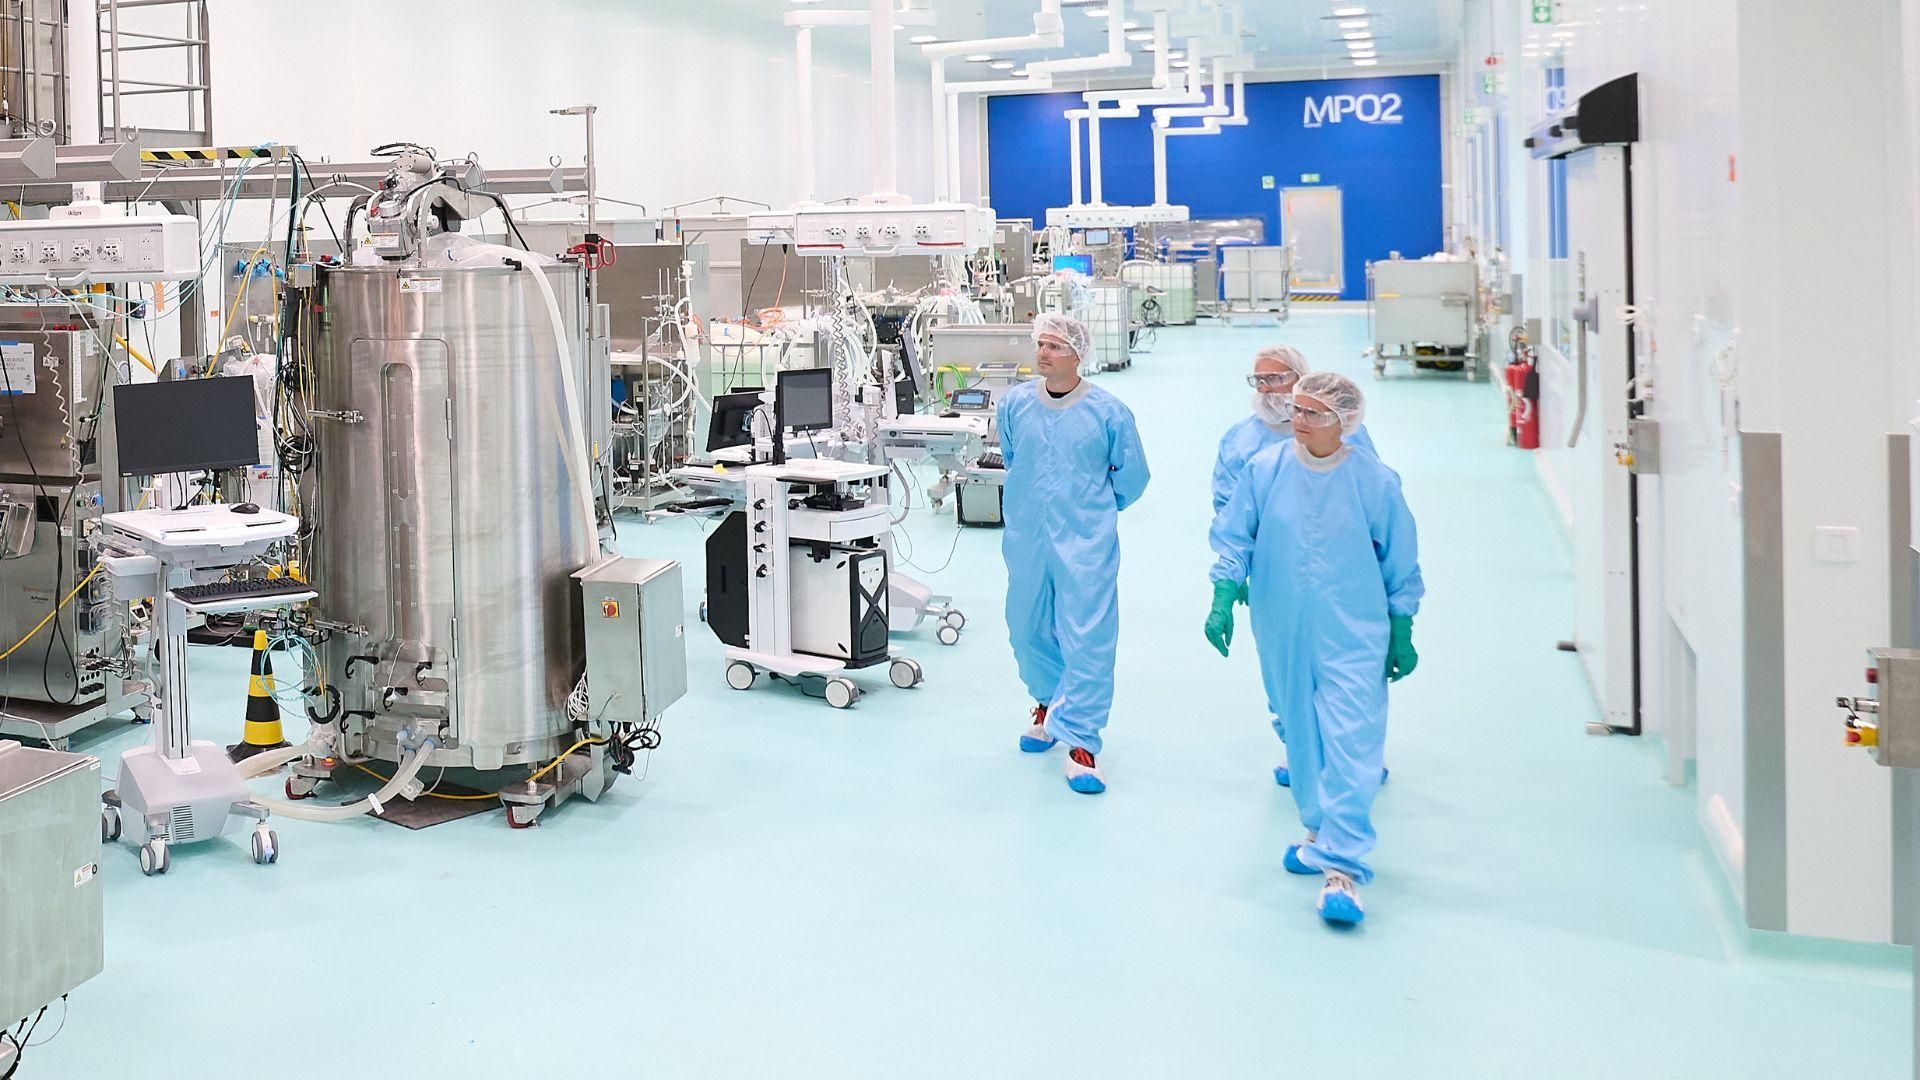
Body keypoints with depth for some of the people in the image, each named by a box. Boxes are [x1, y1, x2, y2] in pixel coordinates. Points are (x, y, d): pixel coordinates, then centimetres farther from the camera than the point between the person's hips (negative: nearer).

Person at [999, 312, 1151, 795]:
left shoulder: (1108, 411, -8)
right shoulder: (1014, 404, 0)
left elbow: (1131, 477, 6)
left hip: (1086, 543, -4)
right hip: (1026, 539, 4)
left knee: (1087, 638, -8)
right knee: (1028, 629, 14)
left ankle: (1079, 742, -3)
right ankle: (1048, 704, 40)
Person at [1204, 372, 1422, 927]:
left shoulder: (1375, 481, -7)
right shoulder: (1264, 470, -3)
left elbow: (1400, 567, 2)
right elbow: (1233, 540, 6)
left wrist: (1402, 636, 6)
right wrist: (1222, 603, -2)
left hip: (1354, 635, -3)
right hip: (1283, 634, 3)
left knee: (1350, 742, -10)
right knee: (1302, 736, 14)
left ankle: (1342, 867, -10)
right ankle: (1320, 830, 34)